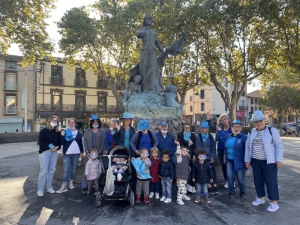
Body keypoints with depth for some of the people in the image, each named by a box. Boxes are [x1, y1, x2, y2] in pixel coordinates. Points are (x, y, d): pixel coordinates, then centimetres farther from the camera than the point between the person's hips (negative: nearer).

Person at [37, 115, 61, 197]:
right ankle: (40, 190, 3)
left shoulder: (58, 132, 11)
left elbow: (59, 142, 11)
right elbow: (40, 141, -11)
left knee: (51, 170, 9)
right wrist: (49, 146, -20)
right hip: (44, 152, -4)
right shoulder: (44, 131, -2)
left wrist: (57, 147, -11)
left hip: (54, 153, 5)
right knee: (44, 171, -6)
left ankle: (49, 187, 21)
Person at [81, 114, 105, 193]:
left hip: (99, 154, 0)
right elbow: (85, 142, 6)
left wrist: (98, 152, -8)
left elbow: (103, 143, 2)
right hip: (89, 154, 1)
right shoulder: (87, 131, 10)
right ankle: (84, 186, 5)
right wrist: (87, 152, -5)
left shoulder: (102, 132, 7)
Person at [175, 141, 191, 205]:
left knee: (184, 186, 24)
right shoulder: (179, 157, -11)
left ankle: (184, 195, 43)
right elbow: (178, 152, -30)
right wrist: (178, 145, -38)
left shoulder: (187, 158, 12)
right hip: (180, 175, -8)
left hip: (186, 175, 9)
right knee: (181, 187, -11)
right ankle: (179, 199, -3)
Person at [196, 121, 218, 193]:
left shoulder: (210, 136, 5)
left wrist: (212, 157, -1)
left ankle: (215, 185, 9)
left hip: (210, 158, 3)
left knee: (213, 170, -1)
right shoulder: (198, 137, -6)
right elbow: (198, 148, -7)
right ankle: (209, 186, 6)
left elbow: (213, 147, 7)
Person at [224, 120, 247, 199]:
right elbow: (226, 147, 16)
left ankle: (242, 192, 28)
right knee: (230, 176, 5)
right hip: (229, 160, 5)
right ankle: (232, 192, 21)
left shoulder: (244, 137, -9)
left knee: (240, 178, 5)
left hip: (239, 161, -5)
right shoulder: (229, 137, 9)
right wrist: (225, 158, 14)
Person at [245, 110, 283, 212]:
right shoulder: (252, 132, 5)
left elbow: (279, 146, -7)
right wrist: (247, 159, 7)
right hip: (255, 161, 5)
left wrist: (279, 159, -13)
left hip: (269, 161, -5)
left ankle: (274, 202, 10)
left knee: (270, 181, -1)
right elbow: (248, 146, 10)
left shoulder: (272, 130, -8)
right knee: (258, 180, 11)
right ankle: (261, 198, 27)